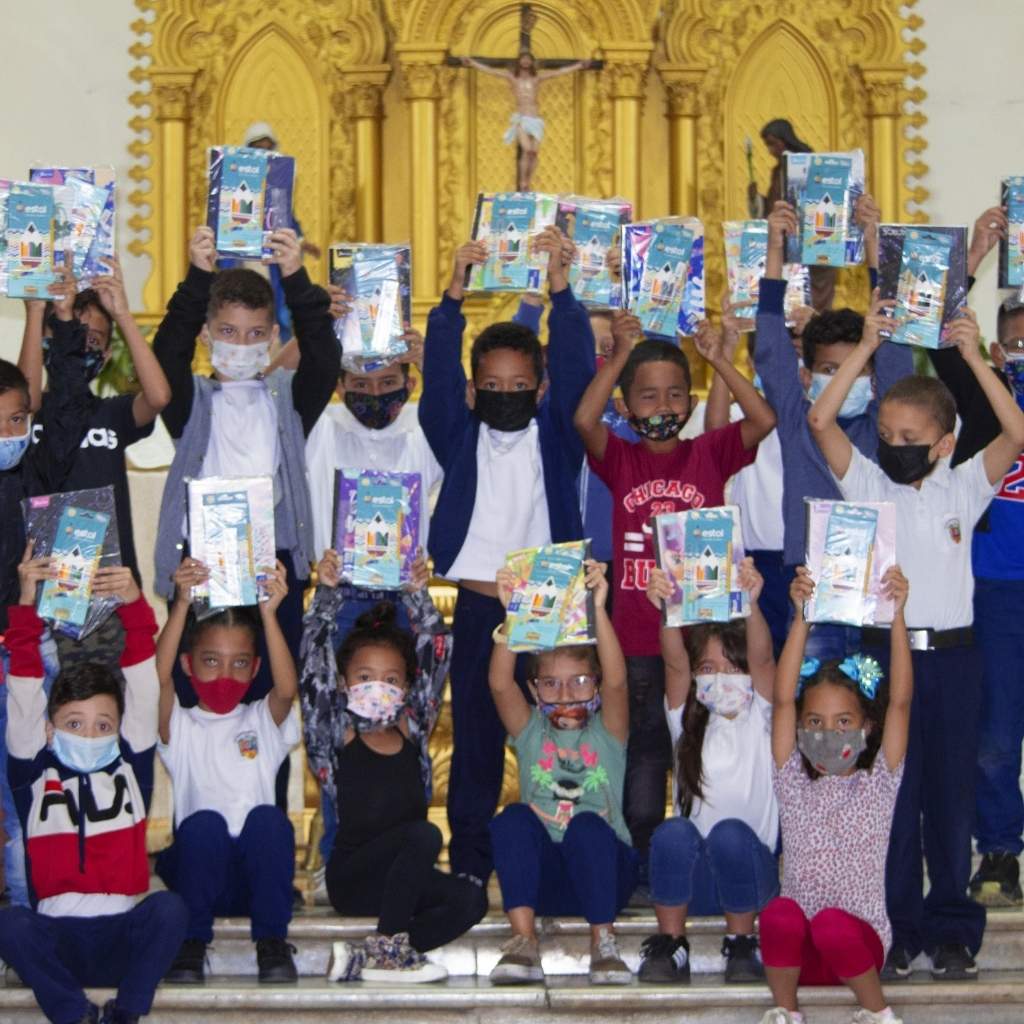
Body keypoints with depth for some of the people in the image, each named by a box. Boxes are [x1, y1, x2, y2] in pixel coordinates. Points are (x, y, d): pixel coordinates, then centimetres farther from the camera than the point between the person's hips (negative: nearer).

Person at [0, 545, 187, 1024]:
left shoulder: (130, 768, 11)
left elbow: (143, 687, 3)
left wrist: (134, 605, -8)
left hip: (123, 939, 0)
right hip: (55, 943, 0)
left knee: (168, 908, -29)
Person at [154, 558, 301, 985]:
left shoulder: (263, 720, 13)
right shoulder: (180, 726, 10)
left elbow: (286, 689, -11)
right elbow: (159, 677, -12)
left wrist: (269, 614, -24)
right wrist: (182, 604, -24)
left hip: (259, 869, 1)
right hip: (198, 869, -1)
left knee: (267, 819, -29)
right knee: (203, 822, -31)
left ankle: (272, 941, -15)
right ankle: (192, 942, -14)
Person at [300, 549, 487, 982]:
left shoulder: (410, 730, 10)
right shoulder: (339, 735, 0)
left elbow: (437, 654, 7)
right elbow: (316, 662, -9)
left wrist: (417, 594, 0)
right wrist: (328, 592, -12)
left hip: (404, 878, 5)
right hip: (350, 878, -5)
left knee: (471, 900, -22)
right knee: (424, 835, -30)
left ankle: (365, 959, -22)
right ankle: (389, 946, -20)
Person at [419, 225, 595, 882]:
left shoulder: (556, 438, 6)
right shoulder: (459, 437, 7)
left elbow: (576, 366, -5)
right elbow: (439, 371, -5)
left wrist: (561, 287, -18)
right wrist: (455, 294, -19)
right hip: (478, 607, 1)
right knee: (475, 740, 5)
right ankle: (469, 865, 13)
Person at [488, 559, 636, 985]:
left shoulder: (607, 731, 7)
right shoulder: (530, 731, 10)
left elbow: (616, 680, -14)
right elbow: (500, 683, -9)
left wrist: (598, 610, -28)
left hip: (602, 869, -1)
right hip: (542, 877, 2)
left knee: (587, 825, -32)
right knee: (514, 817, -27)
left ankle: (603, 942, -27)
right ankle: (523, 940, -33)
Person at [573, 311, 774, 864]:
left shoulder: (709, 453, 4)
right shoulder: (620, 459, 3)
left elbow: (764, 421, -11)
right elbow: (585, 420, -17)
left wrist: (719, 360, -15)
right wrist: (620, 355, -17)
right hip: (637, 637, 0)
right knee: (642, 752, 7)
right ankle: (641, 857, 18)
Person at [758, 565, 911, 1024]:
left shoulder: (878, 782, 2)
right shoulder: (793, 781, 5)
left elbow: (899, 700, -8)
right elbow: (783, 698, -6)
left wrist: (896, 616, -17)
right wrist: (801, 617, -15)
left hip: (859, 940, -1)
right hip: (797, 950, 1)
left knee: (832, 925, -33)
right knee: (780, 914, -31)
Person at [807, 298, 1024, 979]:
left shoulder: (963, 489, 4)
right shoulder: (868, 486, 4)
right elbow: (821, 420, -7)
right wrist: (868, 347, -10)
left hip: (952, 654, 0)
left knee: (952, 789, 6)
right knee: (890, 790, 3)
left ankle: (951, 927, 16)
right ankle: (896, 925, 12)